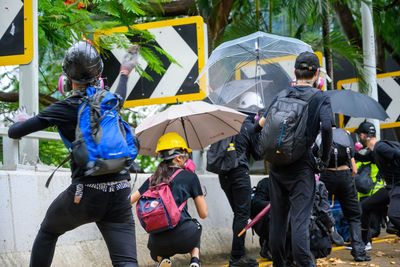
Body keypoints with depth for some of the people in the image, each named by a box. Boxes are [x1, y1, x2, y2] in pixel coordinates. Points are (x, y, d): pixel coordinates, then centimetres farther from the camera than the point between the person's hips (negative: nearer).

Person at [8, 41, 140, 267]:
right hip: (120, 195, 3)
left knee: (48, 232, 27)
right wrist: (125, 74, 57)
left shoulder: (64, 109, -5)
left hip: (85, 195, -3)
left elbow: (14, 132, 2)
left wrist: (18, 121, 27)